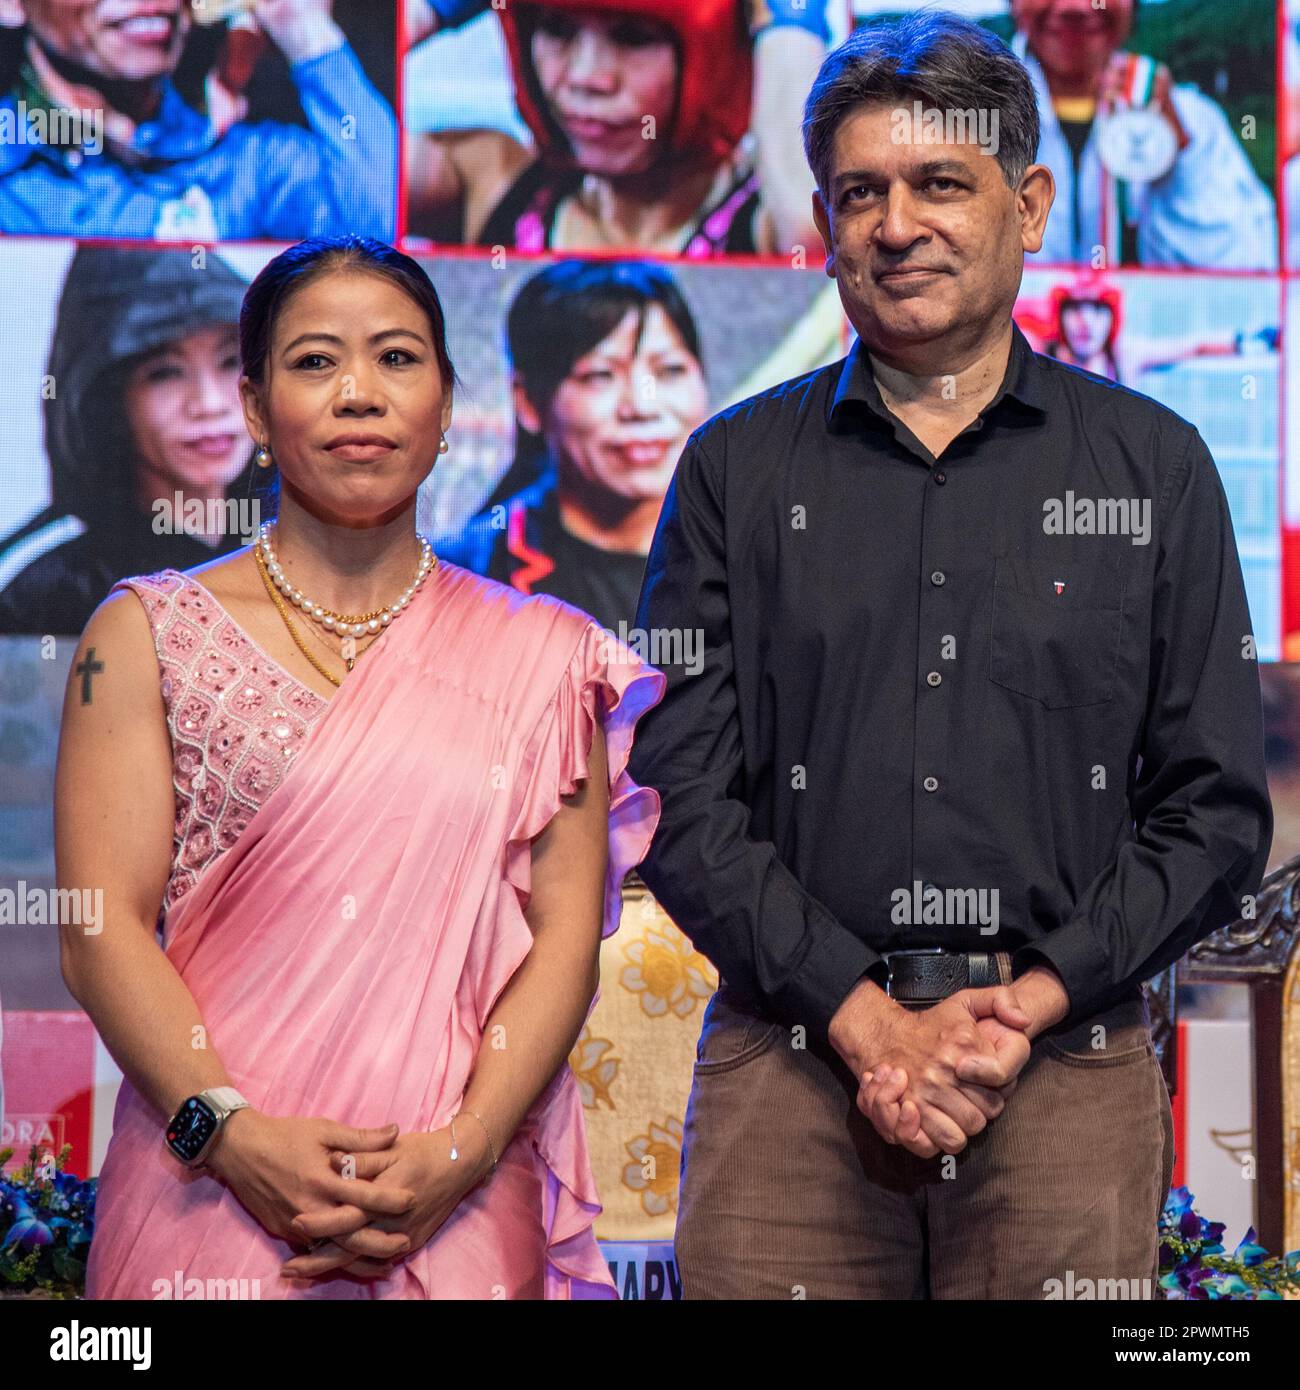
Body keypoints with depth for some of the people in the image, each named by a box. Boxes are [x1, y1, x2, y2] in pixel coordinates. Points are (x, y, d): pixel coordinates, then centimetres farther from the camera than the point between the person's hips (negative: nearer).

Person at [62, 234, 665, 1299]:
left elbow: (567, 937, 1)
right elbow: (104, 928, -3)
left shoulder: (540, 658, 7)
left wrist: (458, 1153, -13)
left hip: (462, 1208, 1)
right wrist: (230, 1133, -17)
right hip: (210, 1200, -1)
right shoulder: (150, 634, 4)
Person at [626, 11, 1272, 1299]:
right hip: (788, 1065, 0)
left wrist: (1032, 1004, -8)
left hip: (1068, 1075, 0)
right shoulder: (736, 470, 7)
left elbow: (1215, 814, 5)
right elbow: (681, 797, 1)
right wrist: (866, 1020, -10)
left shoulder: (1153, 468, 7)